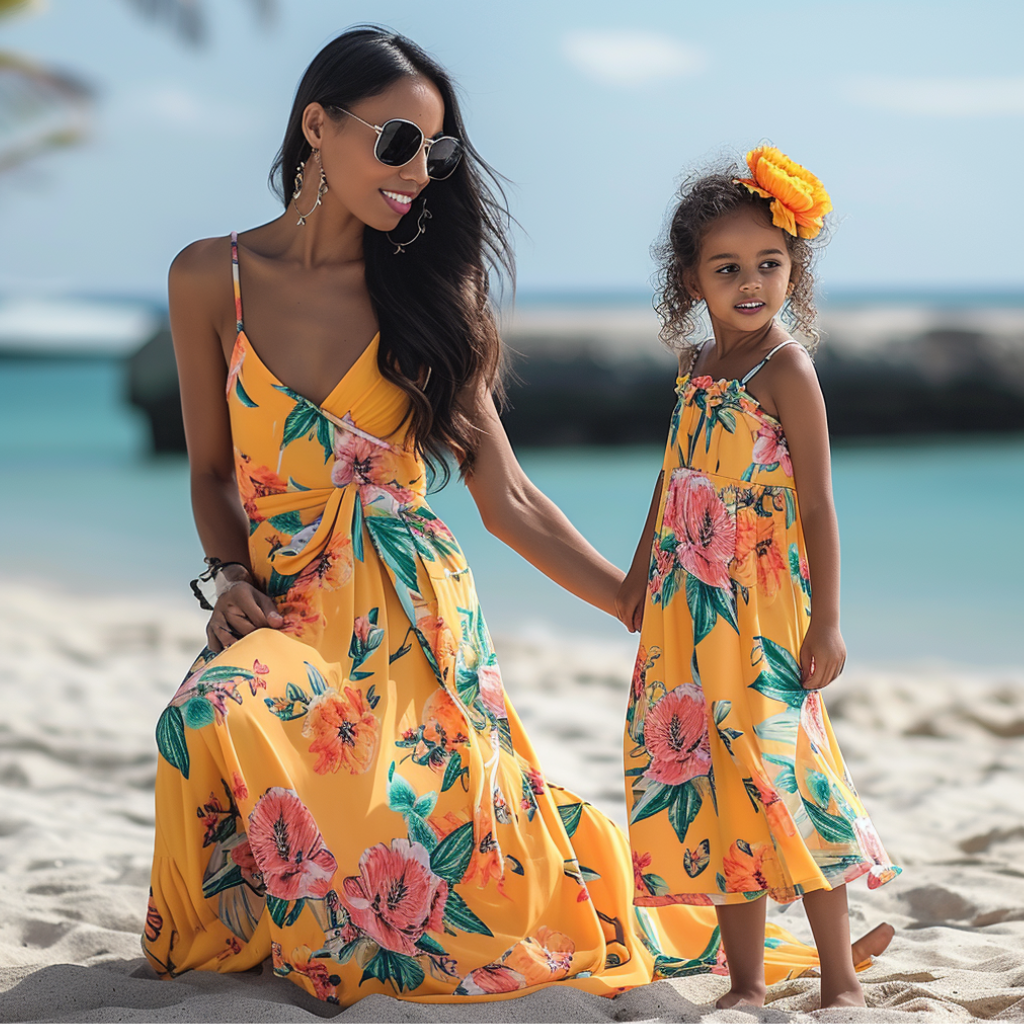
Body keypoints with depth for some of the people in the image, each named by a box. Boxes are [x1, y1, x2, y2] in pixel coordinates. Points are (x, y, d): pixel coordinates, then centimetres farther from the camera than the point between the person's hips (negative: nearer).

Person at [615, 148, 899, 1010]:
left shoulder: (786, 371, -9)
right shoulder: (695, 366, 11)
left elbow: (818, 503, -11)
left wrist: (827, 619, -14)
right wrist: (639, 575, 25)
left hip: (764, 613, -7)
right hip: (688, 612, 7)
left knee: (776, 776, -7)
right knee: (713, 785, 7)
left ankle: (840, 980, 5)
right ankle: (746, 983, 15)